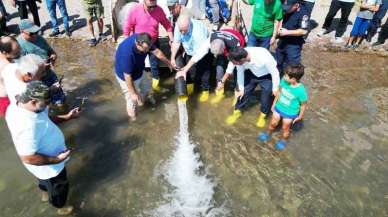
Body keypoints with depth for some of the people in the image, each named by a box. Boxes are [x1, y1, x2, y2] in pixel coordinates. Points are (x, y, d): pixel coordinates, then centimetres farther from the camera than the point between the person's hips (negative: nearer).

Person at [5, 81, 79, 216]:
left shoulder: (18, 105, -16)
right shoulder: (27, 126, -45)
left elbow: (44, 118, 2)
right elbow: (28, 158, -37)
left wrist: (67, 117, -5)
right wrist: (57, 159, -28)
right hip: (49, 167, -8)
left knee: (45, 181, 39)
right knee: (58, 187, 24)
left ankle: (45, 193, 69)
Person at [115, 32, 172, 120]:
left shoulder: (143, 40, -23)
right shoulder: (127, 53, -43)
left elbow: (156, 51, -6)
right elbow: (127, 76, -32)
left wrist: (168, 62, 7)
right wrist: (133, 93, -22)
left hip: (139, 70, 7)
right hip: (125, 76, -7)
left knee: (146, 87, 27)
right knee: (132, 99, 10)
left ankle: (140, 103, 56)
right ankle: (132, 117, 39)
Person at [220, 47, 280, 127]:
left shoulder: (264, 58, -42)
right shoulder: (240, 57, -29)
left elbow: (275, 73, -25)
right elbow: (240, 72, -10)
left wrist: (275, 88, -12)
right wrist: (241, 88, -1)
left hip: (267, 76, -3)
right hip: (251, 73, 3)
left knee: (266, 96, 5)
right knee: (243, 92, 6)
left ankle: (262, 116, 32)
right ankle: (237, 112, 29)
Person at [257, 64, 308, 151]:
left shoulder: (301, 91, -34)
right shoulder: (284, 81, -22)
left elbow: (303, 105, -17)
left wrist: (300, 116, -6)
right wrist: (274, 104, 8)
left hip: (290, 113, -4)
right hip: (279, 107, 4)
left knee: (285, 128, 20)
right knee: (273, 123, 24)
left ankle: (283, 141, 49)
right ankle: (268, 134, 54)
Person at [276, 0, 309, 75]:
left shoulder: (303, 13, -22)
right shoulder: (287, 10, -2)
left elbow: (304, 31, -24)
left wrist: (287, 32, -25)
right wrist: (279, 29, -5)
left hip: (294, 45, -7)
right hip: (282, 41, 7)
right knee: (278, 63, 22)